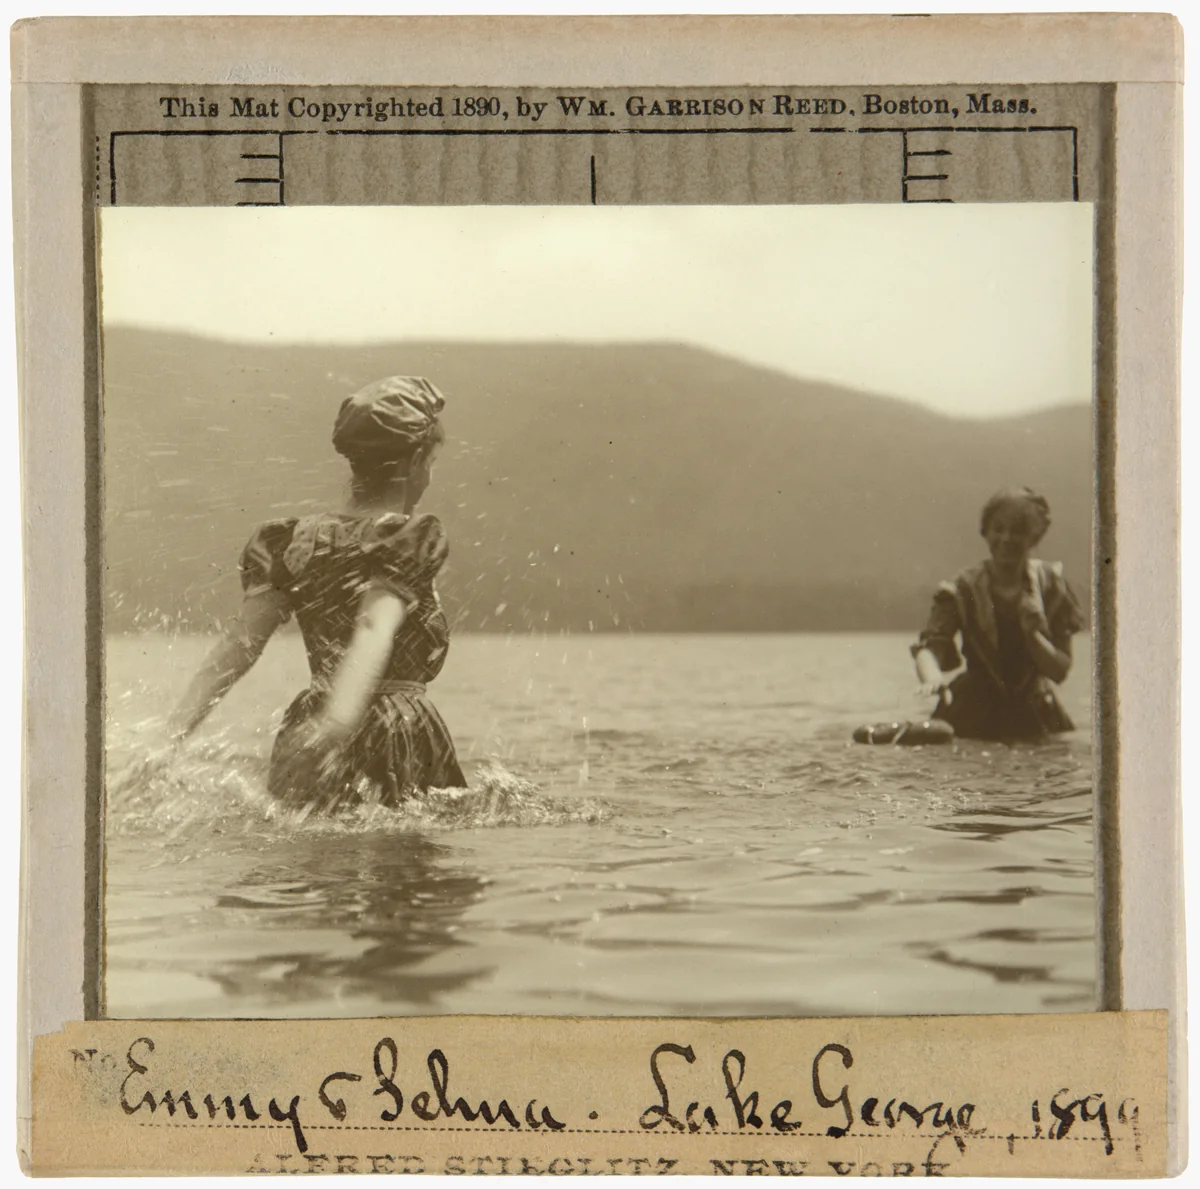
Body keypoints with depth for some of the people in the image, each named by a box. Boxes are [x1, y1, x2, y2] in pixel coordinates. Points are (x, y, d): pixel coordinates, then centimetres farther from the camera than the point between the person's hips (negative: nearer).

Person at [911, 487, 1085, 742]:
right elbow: (929, 647, -22)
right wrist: (933, 678, -45)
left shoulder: (1049, 586, -3)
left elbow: (1060, 671, -4)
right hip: (972, 718, -1)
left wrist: (1033, 632, -22)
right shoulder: (964, 589, -8)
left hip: (1033, 720, 1)